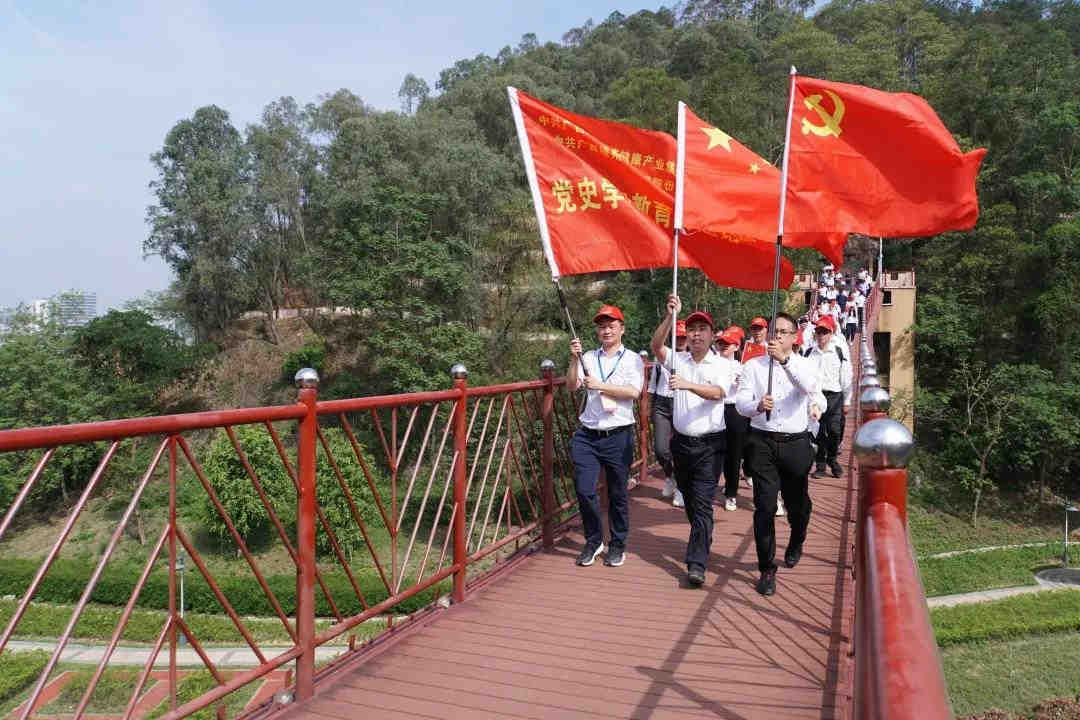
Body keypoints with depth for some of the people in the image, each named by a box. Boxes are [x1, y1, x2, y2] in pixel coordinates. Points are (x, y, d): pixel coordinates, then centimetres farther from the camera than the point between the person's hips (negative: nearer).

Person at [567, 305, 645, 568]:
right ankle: (593, 541, 18)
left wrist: (600, 385, -15)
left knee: (617, 494, 7)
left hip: (618, 436, -2)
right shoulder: (588, 358, 10)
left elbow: (633, 391, -11)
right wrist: (574, 359, -13)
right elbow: (572, 385, -1)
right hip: (587, 435, 2)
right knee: (584, 490, -3)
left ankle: (618, 545, 24)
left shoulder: (632, 359, 3)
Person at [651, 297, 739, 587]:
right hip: (682, 441, 4)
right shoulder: (678, 360, 6)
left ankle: (697, 564, -9)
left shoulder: (723, 365, -3)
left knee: (703, 502, -9)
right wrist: (670, 316, -24)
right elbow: (656, 346, -12)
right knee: (688, 497, 17)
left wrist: (687, 385, -37)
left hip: (710, 443, -4)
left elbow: (717, 392, -21)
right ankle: (702, 537, 41)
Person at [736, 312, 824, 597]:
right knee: (765, 506, -4)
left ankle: (795, 545, 46)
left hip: (795, 444, 1)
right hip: (762, 443, -1)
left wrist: (785, 359, -34)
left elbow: (810, 387, -20)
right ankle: (767, 569, 7)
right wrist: (757, 405, -29)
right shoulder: (754, 366, 4)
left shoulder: (804, 364, 3)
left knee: (798, 504, 14)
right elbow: (741, 402, -6)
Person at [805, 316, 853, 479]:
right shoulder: (809, 354, 8)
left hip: (834, 397, -1)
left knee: (834, 430, -5)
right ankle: (820, 465, 14)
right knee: (818, 432, 3)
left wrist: (846, 401, 5)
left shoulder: (839, 353, 2)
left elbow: (846, 378, 4)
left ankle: (833, 460, 18)